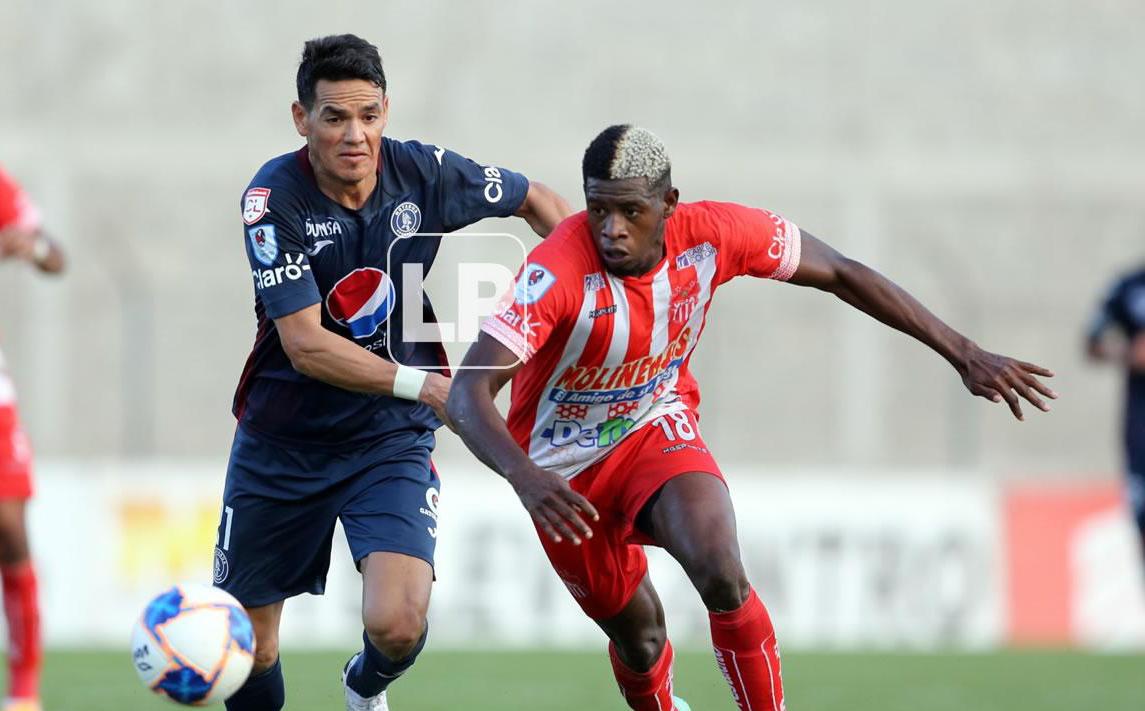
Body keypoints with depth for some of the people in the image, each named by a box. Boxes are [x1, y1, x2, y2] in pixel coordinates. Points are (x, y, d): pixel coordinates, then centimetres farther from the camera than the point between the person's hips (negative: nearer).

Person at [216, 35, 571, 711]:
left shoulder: (426, 172, -11)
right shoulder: (273, 198, -19)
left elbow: (535, 199, 8)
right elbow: (306, 345, -24)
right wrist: (423, 385, -32)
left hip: (391, 438, 0)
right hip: (282, 441, 0)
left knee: (397, 625, -19)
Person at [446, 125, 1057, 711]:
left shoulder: (711, 235, -22)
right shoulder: (558, 271, -33)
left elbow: (840, 275, -7)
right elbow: (467, 394, -39)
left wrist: (962, 353, -7)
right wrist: (525, 478, -58)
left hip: (659, 428, 2)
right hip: (564, 467, -2)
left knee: (723, 576, -26)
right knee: (637, 638, 7)